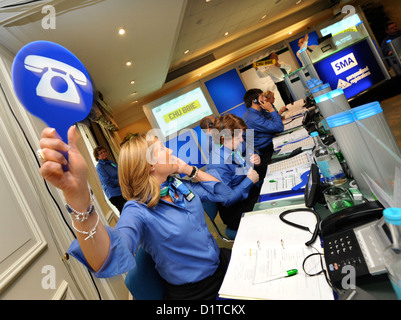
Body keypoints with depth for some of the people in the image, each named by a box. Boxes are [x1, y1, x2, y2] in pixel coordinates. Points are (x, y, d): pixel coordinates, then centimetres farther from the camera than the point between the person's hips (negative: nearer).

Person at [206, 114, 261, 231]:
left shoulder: (234, 145, -4)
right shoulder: (217, 166, -29)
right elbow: (226, 200, -26)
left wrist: (253, 159, -6)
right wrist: (249, 181, -23)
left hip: (253, 191, 9)